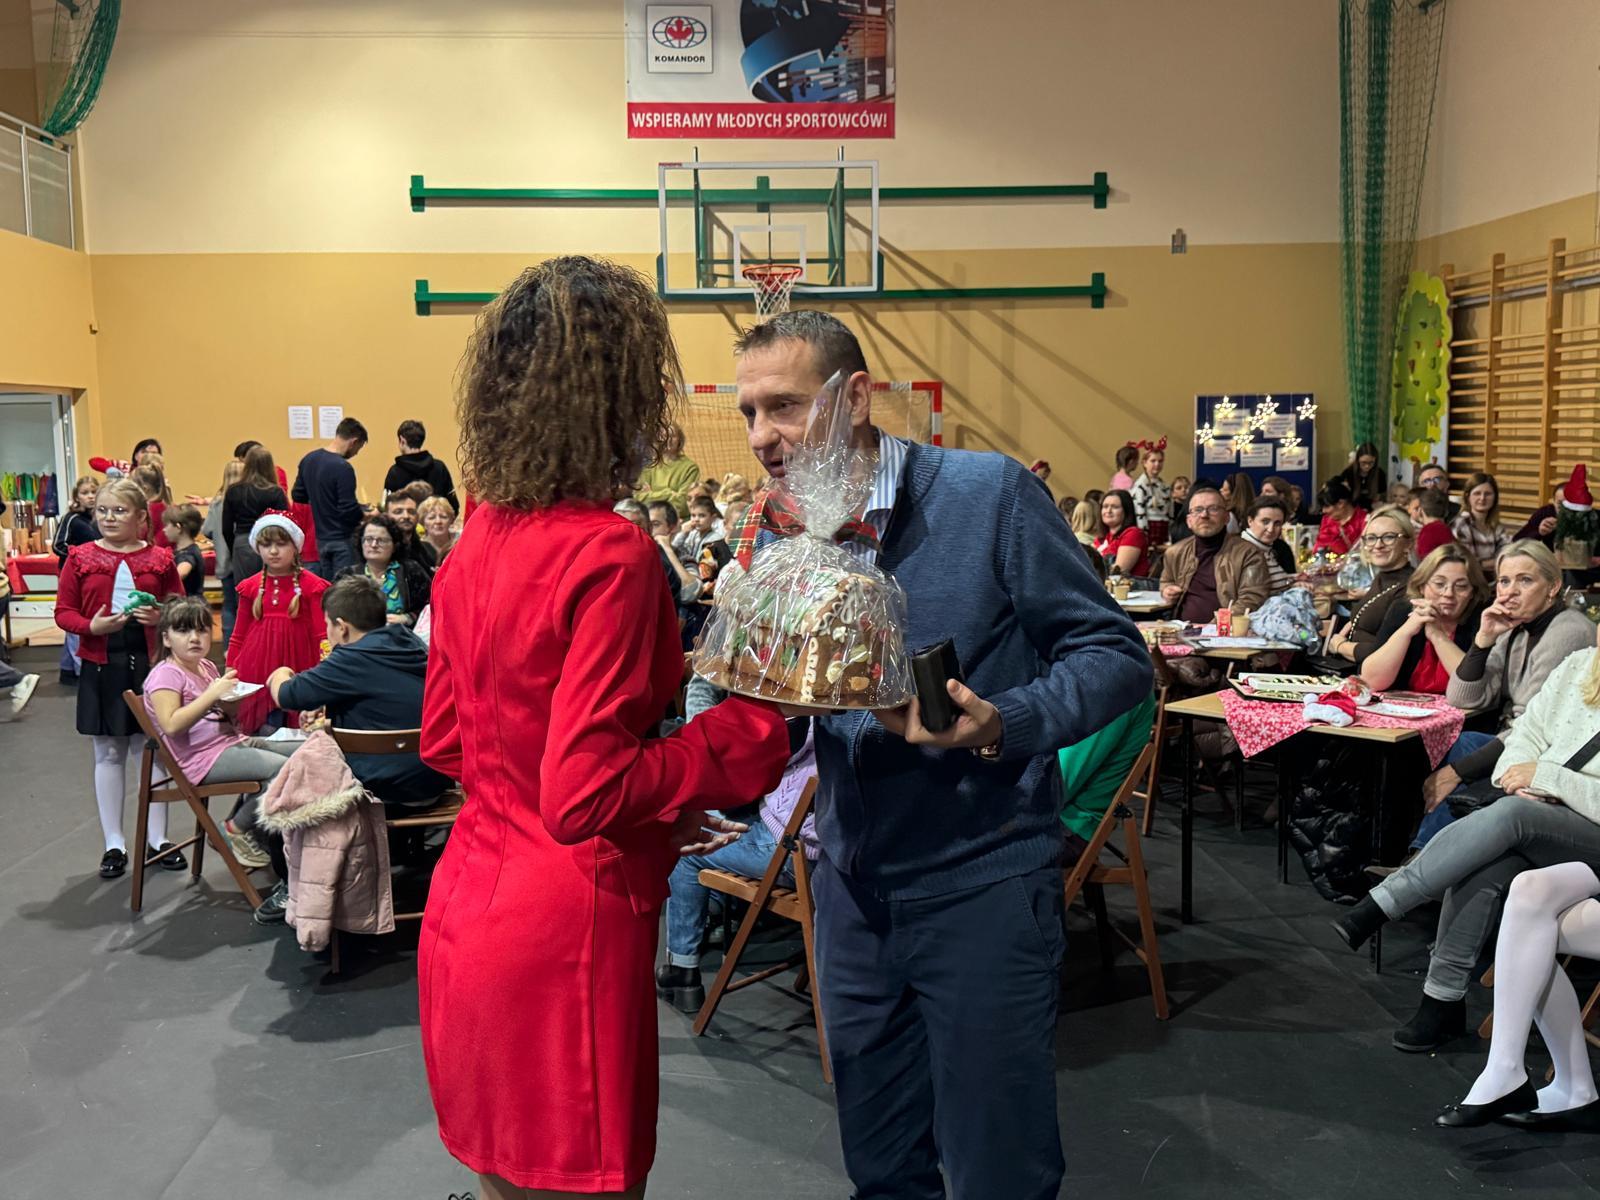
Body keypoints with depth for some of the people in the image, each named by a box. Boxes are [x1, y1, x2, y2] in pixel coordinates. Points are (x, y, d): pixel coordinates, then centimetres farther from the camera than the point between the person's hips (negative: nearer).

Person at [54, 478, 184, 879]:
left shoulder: (159, 559, 2)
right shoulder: (80, 558, 1)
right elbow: (63, 612, 3)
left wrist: (161, 617, -13)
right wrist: (92, 626, -16)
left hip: (149, 663, 0)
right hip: (102, 665, 0)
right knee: (108, 754, 8)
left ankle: (158, 838, 18)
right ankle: (114, 843, 18)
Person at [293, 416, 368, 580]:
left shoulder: (308, 460, 5)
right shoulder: (343, 468, -20)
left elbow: (297, 496, 14)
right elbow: (349, 511, -22)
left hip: (321, 538, 8)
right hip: (342, 540, -8)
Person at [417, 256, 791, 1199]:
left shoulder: (479, 541, 3)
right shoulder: (612, 555, -21)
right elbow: (583, 795, -23)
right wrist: (749, 735, -14)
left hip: (468, 912, 8)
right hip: (565, 933, -8)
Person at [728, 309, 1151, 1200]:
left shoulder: (989, 493, -13)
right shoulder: (775, 533, 2)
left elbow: (1115, 653, -10)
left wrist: (1002, 725, -27)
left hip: (982, 882, -4)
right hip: (854, 886, 5)